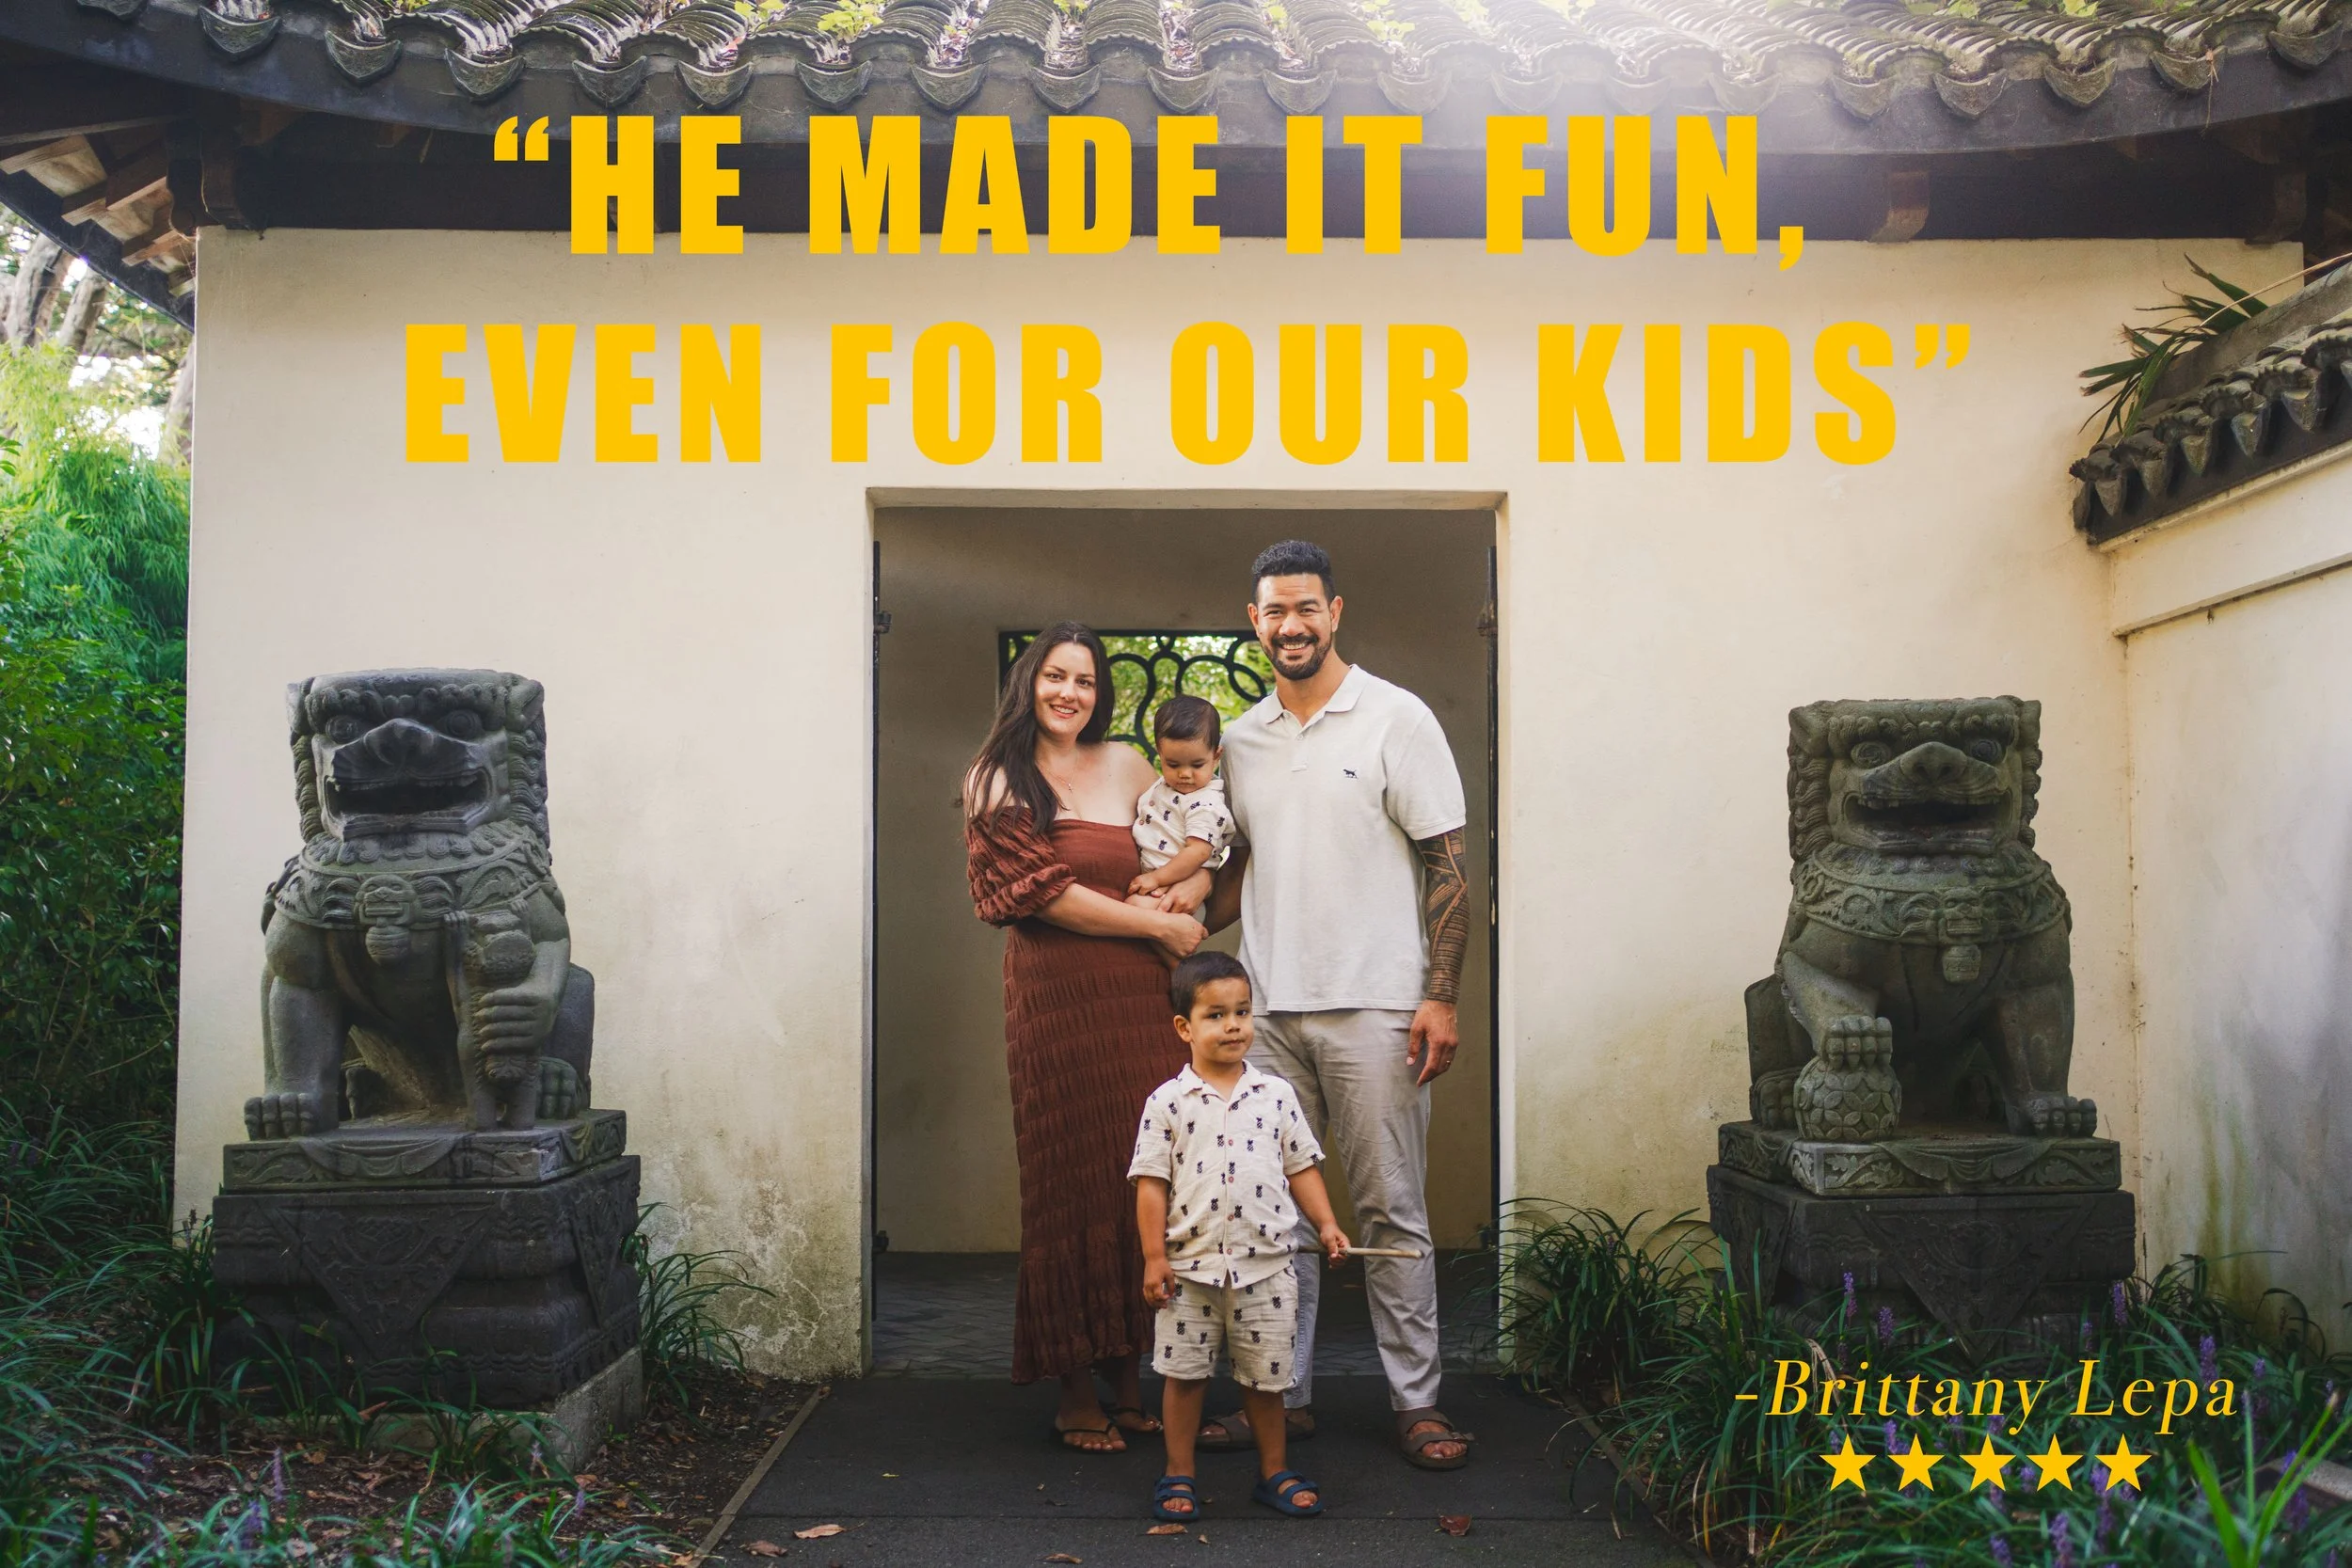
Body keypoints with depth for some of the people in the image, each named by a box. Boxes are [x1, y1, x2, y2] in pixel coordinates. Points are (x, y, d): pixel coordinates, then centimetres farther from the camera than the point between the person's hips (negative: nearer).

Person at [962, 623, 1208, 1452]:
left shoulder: (1126, 765, 13)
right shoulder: (998, 781, 3)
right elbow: (1043, 893, -6)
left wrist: (1162, 894, 2)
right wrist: (1157, 925, -3)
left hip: (1141, 996, 4)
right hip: (1056, 999, -3)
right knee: (1071, 1187, 0)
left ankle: (1125, 1377, 15)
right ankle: (1077, 1395, 10)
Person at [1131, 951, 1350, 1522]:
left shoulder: (1275, 1095, 3)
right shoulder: (1167, 1102, -4)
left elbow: (1301, 1167, 10)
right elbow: (1151, 1181, -4)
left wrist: (1325, 1225, 1)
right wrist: (1154, 1256, -7)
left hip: (1265, 1265, 2)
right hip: (1189, 1266, -1)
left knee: (1266, 1375, 11)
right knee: (1184, 1373, 6)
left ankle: (1274, 1472, 27)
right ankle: (1178, 1475, 22)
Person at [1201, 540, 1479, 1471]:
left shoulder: (1395, 719, -2)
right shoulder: (1241, 740, 13)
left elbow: (1446, 864, -4)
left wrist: (1441, 997, -10)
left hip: (1372, 1007, -4)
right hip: (1267, 1008, 5)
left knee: (1392, 1210, 1)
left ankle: (1417, 1403, 12)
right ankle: (1283, 1394, 18)